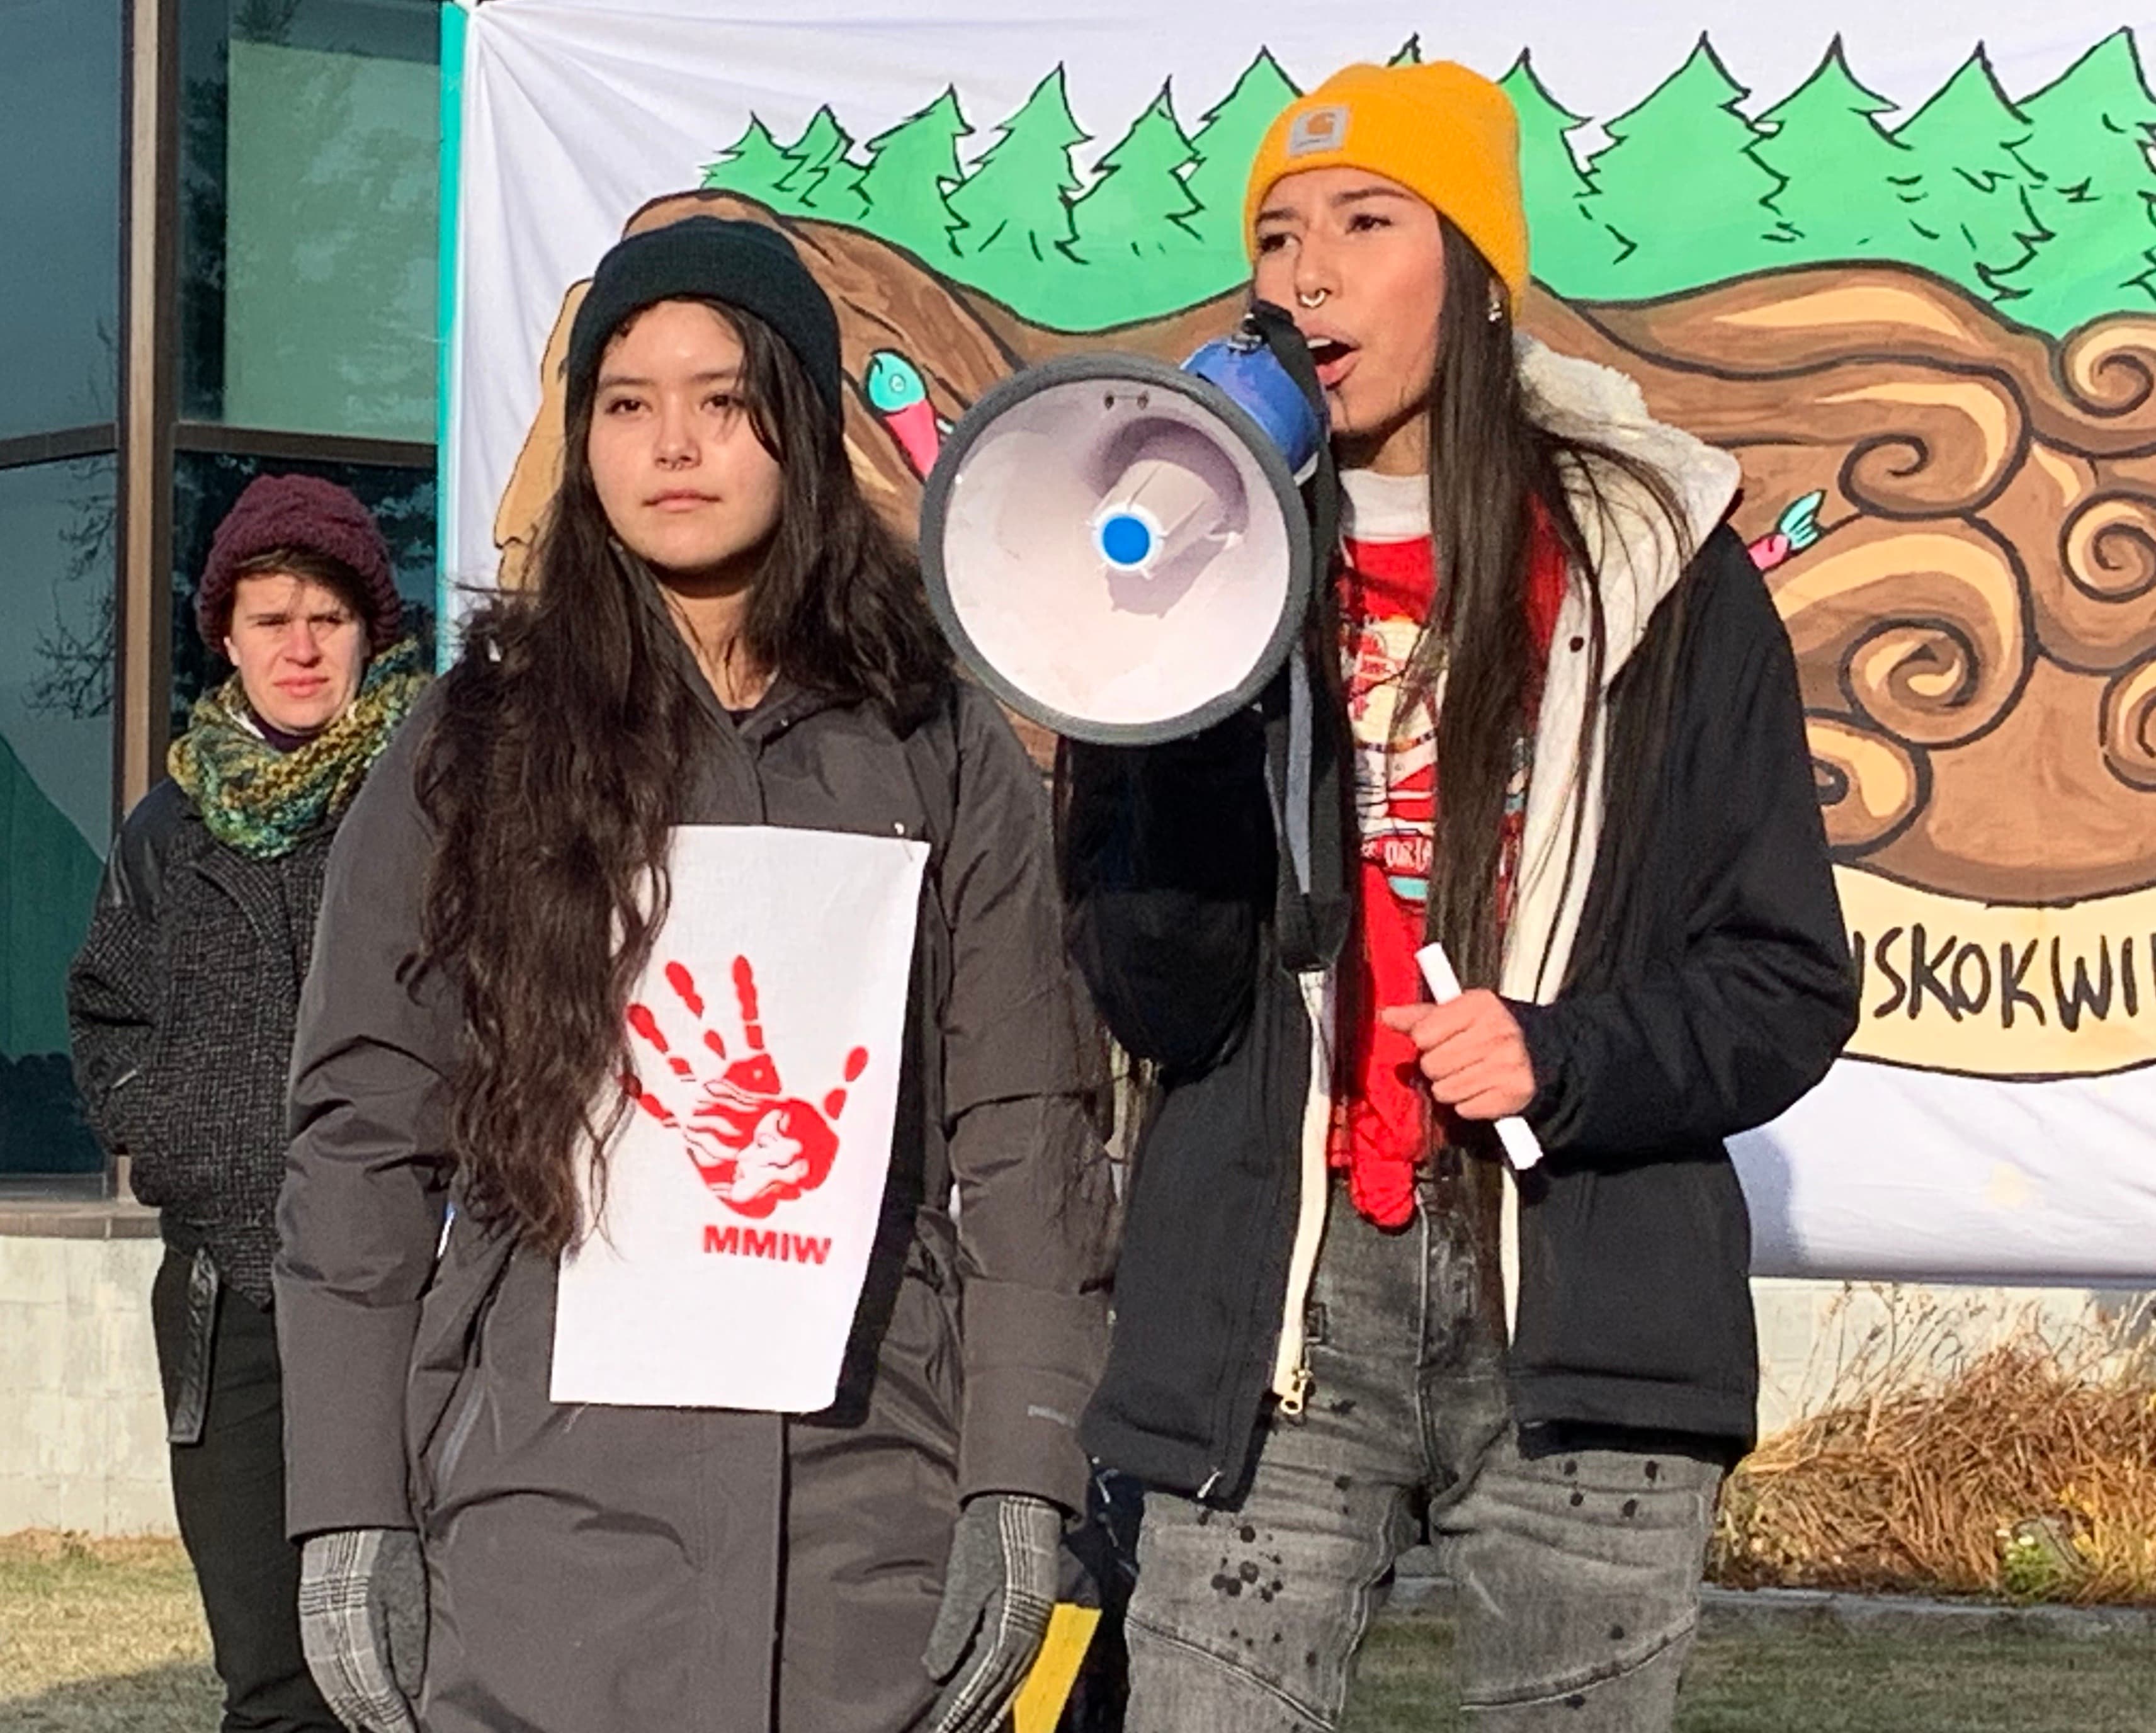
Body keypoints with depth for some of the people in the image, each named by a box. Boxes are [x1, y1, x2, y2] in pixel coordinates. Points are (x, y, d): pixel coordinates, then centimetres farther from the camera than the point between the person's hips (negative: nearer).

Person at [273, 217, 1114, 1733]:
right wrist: (348, 1515, -2)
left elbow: (1023, 1139, 5)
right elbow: (362, 1140, 5)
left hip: (874, 1517, 0)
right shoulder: (477, 749, 7)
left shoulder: (944, 754, 8)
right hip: (546, 1511, 0)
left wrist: (1021, 1492, -4)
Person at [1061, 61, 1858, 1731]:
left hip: (1586, 1321, 0)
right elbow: (1157, 999, -2)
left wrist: (1565, 1058, -14)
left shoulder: (1656, 568, 3)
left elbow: (1786, 984, 3)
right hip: (1271, 1315, 1)